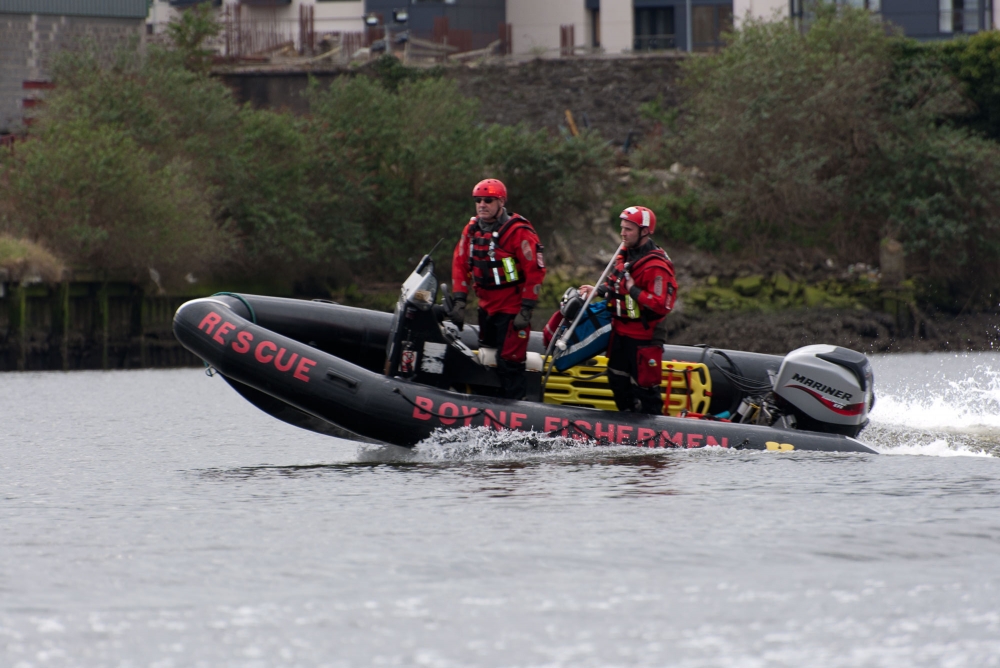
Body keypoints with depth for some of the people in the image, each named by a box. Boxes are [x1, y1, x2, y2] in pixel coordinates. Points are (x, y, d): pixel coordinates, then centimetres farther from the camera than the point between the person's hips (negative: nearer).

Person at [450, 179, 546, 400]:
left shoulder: (518, 231, -15)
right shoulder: (472, 230, 6)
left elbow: (535, 271, -15)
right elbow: (460, 265, 12)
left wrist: (526, 310, -17)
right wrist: (459, 301, 1)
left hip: (512, 309, -8)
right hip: (486, 306, 8)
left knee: (508, 363, -14)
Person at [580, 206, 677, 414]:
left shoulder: (656, 266, -22)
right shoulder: (625, 255, 8)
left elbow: (661, 305, -27)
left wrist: (634, 290, -27)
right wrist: (598, 290, 10)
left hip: (644, 338, -10)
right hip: (621, 332, 10)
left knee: (643, 385, -6)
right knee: (618, 381, 21)